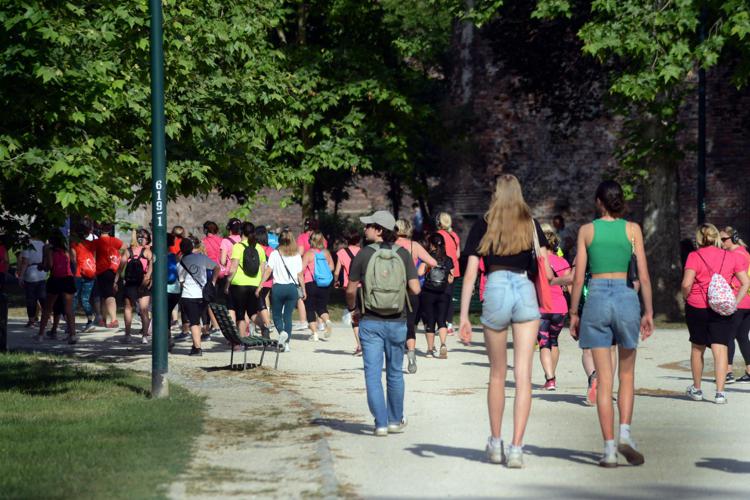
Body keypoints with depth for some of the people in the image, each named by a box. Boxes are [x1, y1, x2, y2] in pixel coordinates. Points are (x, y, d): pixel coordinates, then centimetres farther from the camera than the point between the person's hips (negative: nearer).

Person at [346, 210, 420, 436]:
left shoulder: (364, 254, -7)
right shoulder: (403, 254, -3)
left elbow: (351, 290, -4)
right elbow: (415, 289, -7)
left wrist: (352, 309, 15)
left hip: (370, 322, -2)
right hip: (397, 323, 2)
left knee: (373, 374, 2)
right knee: (395, 373, 16)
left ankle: (381, 423, -3)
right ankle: (395, 420, 24)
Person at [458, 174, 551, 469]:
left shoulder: (482, 226, 8)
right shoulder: (531, 224, 11)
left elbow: (470, 273, 2)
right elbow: (545, 268, 4)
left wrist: (464, 317, 2)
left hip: (496, 290, 0)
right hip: (525, 290, 0)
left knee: (497, 374, 16)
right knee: (523, 376, -1)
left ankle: (495, 444, 24)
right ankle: (516, 449, -8)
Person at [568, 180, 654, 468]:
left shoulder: (587, 230, 3)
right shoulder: (632, 229, 3)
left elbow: (578, 277, 2)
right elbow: (643, 276, 0)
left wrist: (573, 313, 9)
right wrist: (648, 311, 6)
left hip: (596, 298, 0)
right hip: (626, 297, 0)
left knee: (604, 379, 2)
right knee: (627, 374, 15)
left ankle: (609, 449, 0)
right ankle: (625, 433, -3)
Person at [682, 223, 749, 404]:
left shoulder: (694, 256, -6)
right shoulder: (732, 257, 3)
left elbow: (686, 283, -17)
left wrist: (687, 298, 0)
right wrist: (735, 302, 1)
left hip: (696, 308, -1)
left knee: (697, 348, 15)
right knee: (720, 349, -2)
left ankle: (696, 390, 27)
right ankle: (720, 392, -12)